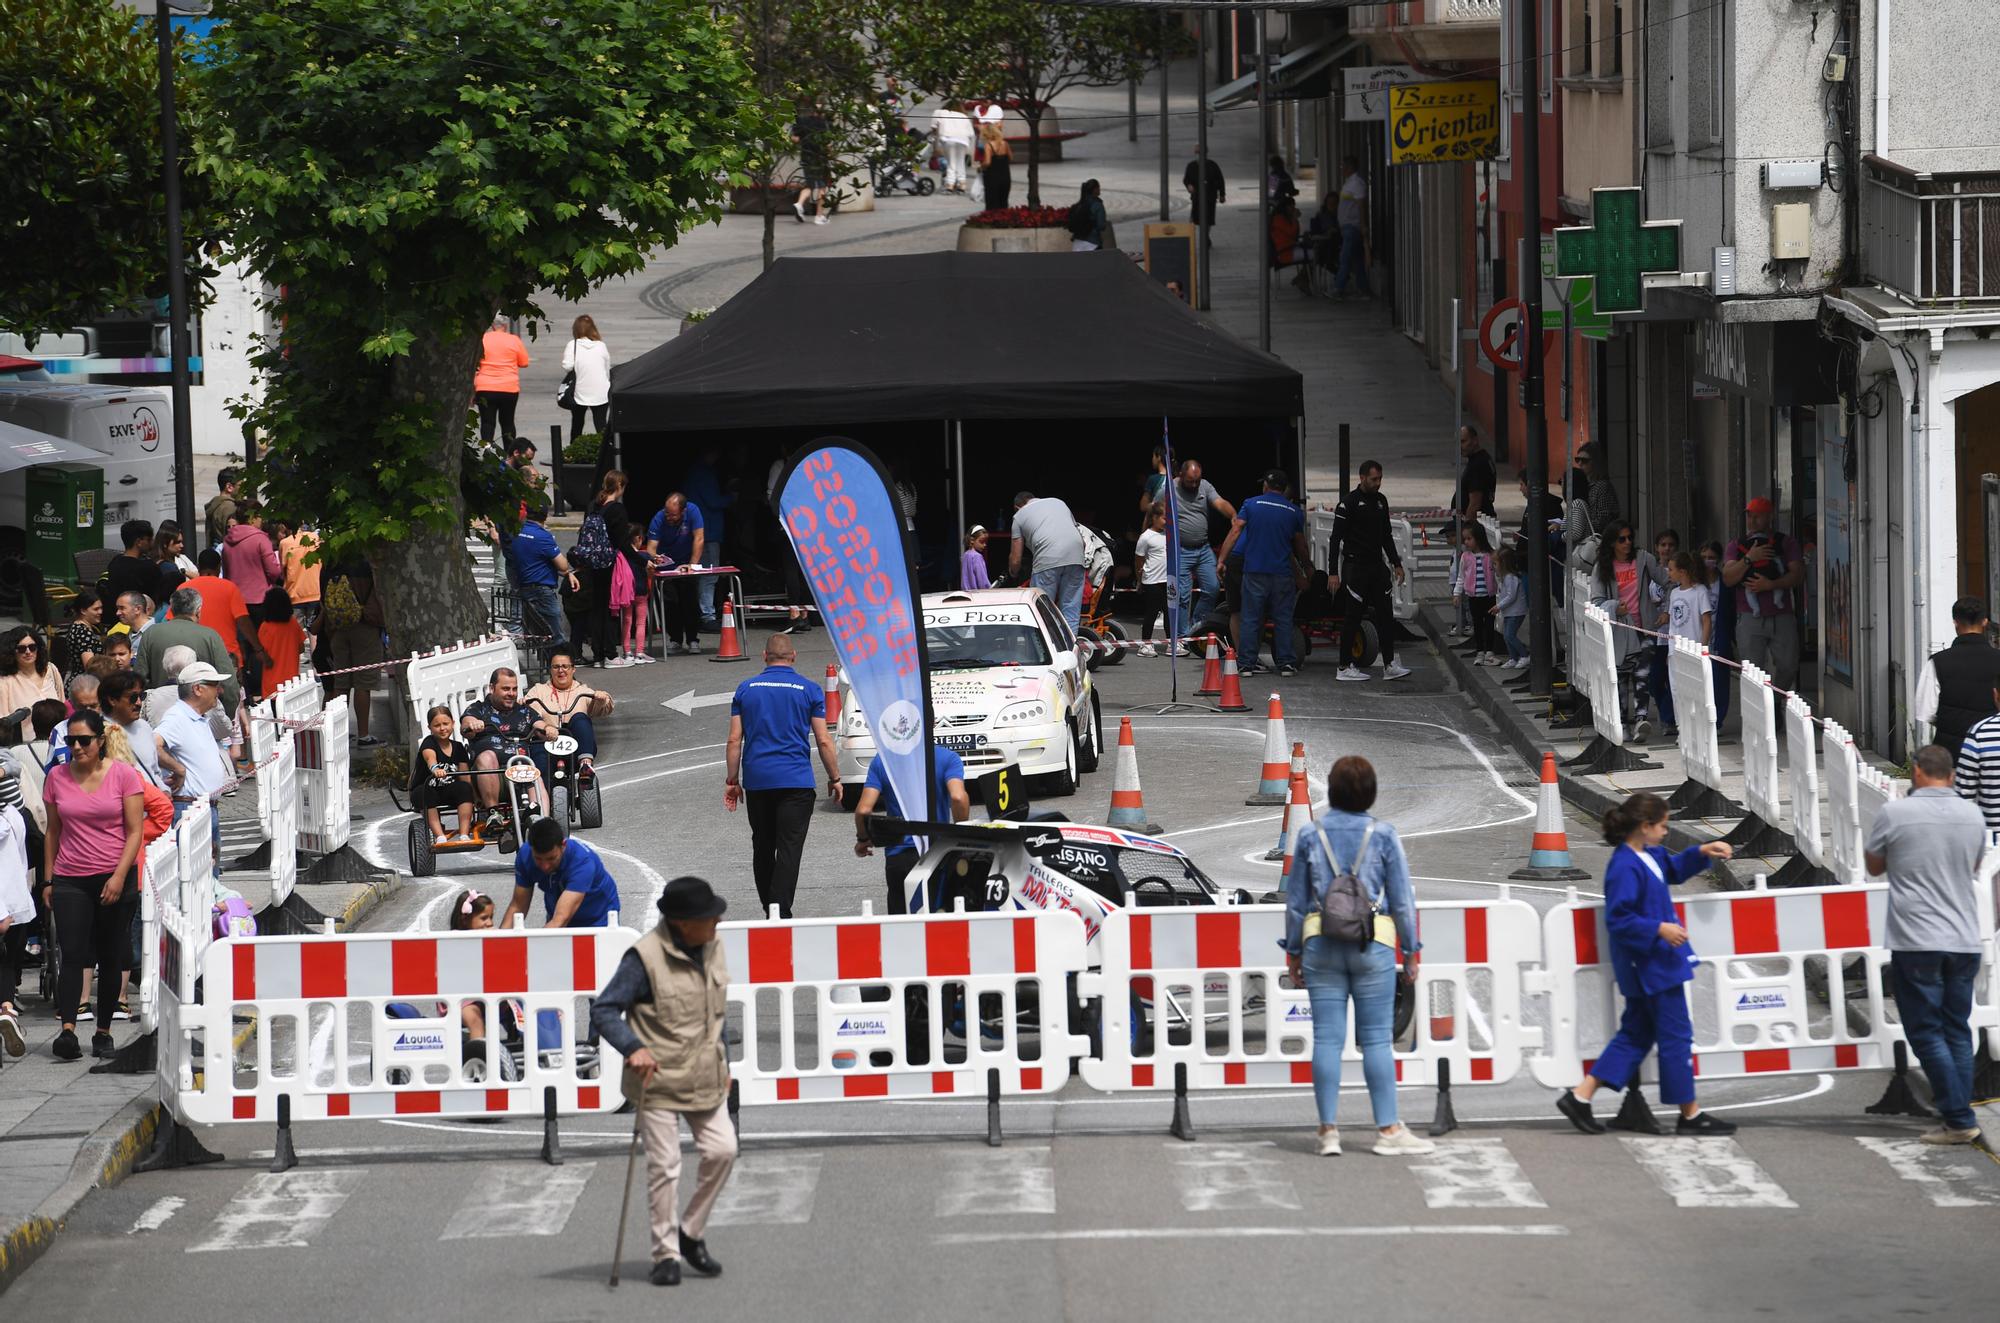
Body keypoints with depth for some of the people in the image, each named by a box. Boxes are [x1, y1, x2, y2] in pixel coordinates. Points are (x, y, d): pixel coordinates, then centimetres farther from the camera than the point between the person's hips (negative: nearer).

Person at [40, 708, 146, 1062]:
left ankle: (103, 1032, 13)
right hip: (70, 880, 1)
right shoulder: (57, 778, 6)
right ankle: (67, 1029, -22)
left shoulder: (123, 774, -2)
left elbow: (135, 831, -4)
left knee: (111, 958, 5)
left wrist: (119, 877, -13)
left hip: (114, 880, -1)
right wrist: (48, 880, 10)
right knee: (72, 953, -12)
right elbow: (53, 832, 13)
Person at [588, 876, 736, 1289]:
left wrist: (723, 1062, 19)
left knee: (722, 1150, 0)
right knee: (664, 1166, -2)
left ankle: (690, 1232, 18)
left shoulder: (712, 949, 5)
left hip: (706, 1079, 6)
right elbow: (603, 1011, -18)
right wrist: (634, 1048, -31)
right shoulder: (645, 957, -18)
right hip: (658, 1080, -6)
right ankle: (666, 1254, 8)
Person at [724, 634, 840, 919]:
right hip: (796, 779, -3)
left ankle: (768, 910, 25)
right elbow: (823, 741, -1)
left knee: (762, 847, 15)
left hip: (756, 780, 3)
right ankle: (780, 915, -16)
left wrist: (732, 781, 10)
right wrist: (835, 778, 10)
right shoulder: (809, 690, 1)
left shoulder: (746, 689, 6)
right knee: (789, 850, -6)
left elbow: (735, 739, 3)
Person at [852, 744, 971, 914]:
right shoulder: (948, 758, 0)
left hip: (898, 854, 2)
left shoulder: (881, 760, 5)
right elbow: (958, 798, -17)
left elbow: (863, 809, -3)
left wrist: (862, 839, 16)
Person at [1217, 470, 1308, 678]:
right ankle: (1286, 663, 6)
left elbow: (1234, 532, -6)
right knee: (1283, 618, 8)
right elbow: (1300, 546, 13)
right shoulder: (1294, 512, 6)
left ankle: (1246, 663, 3)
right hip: (1282, 573, 1)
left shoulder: (1251, 504, 1)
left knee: (1251, 618, 4)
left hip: (1254, 570, -1)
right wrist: (1308, 568, 29)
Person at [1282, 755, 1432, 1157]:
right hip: (1373, 943, -2)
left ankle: (1329, 1131, 3)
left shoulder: (1311, 835, 3)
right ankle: (1388, 1129, 1)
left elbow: (1295, 899, 7)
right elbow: (1402, 898, 0)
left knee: (1327, 1038, 3)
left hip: (1321, 942, 2)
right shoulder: (1383, 835, -3)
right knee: (1377, 1038, 1)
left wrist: (1293, 952, 15)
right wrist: (1411, 952, 8)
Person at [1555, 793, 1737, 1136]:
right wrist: (1659, 929, -25)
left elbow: (1674, 869, 27)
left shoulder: (1649, 856, 8)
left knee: (1636, 1034, 14)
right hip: (1651, 964, -11)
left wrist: (1702, 852, 12)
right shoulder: (1625, 868, -22)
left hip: (1651, 964, 11)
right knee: (1676, 1036, 0)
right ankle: (1691, 1116, 9)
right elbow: (1618, 920, -24)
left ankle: (1580, 1097, 12)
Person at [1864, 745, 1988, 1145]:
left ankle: (1958, 1119, -5)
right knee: (1958, 1030, 12)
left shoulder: (1895, 813, -10)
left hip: (1916, 942, -4)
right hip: (1964, 940, 5)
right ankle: (1955, 1113, 12)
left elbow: (1874, 866, 6)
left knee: (1926, 1032, 0)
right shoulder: (1972, 816, 4)